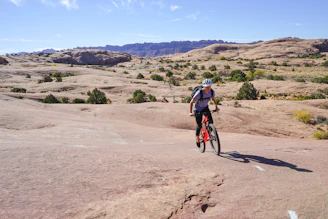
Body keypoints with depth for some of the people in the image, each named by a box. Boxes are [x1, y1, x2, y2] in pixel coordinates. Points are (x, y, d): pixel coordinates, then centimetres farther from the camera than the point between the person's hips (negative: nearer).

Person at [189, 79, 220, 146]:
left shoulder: (212, 92, -17)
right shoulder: (199, 93, -31)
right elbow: (191, 102, -21)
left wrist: (216, 106, -1)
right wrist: (190, 112, -24)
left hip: (205, 108, 4)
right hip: (197, 109, -3)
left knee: (210, 121, -18)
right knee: (199, 125, -2)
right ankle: (197, 138, 22)